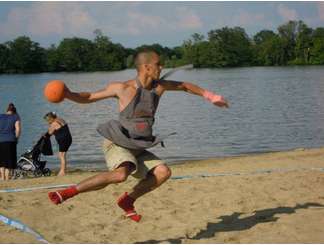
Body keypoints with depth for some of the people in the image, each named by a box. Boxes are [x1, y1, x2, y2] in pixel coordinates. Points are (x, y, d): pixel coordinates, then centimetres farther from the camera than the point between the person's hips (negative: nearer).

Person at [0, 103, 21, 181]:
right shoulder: (15, 117, 8)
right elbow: (18, 129, -5)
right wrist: (16, 138, 7)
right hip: (10, 141, -2)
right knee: (9, 161, 4)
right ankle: (7, 178, 1)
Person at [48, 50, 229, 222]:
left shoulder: (159, 86, 2)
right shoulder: (122, 88, -11)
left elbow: (185, 86, 19)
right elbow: (89, 97, 1)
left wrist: (210, 96, 20)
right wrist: (68, 94, -17)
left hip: (138, 149, 6)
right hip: (117, 145, -6)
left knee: (164, 172, -17)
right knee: (121, 175, -35)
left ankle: (128, 200, 0)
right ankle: (70, 191, -23)